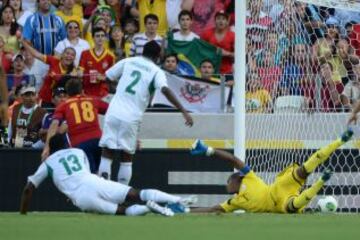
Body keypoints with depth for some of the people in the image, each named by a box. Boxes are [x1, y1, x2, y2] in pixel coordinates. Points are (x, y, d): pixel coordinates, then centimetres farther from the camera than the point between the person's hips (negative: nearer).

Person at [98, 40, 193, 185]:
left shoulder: (127, 62, 11)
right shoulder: (156, 72, 1)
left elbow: (108, 77, 17)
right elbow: (165, 90, -16)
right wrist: (183, 111, -19)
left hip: (113, 113, 2)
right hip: (131, 118, -2)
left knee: (107, 154, 5)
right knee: (126, 157, 12)